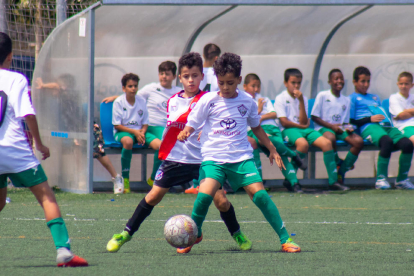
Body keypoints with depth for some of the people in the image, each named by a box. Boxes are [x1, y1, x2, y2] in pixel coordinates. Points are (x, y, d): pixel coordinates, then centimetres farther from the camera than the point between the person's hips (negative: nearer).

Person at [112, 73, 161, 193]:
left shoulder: (142, 101, 6)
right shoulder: (118, 102, -6)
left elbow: (145, 123, 10)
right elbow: (117, 125, -8)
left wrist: (142, 133, -12)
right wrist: (134, 132, -17)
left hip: (139, 131, 4)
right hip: (122, 131, -4)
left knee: (159, 145, -22)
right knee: (128, 141, -42)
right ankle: (125, 179, -32)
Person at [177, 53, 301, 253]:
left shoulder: (247, 101, 6)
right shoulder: (208, 101, -1)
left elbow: (256, 127, 22)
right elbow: (191, 125, 0)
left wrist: (272, 149, 22)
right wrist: (184, 134, -23)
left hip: (241, 157, 1)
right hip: (213, 157, -1)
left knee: (259, 194, -15)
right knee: (204, 195, -23)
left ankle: (285, 238, -6)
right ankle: (194, 234, 5)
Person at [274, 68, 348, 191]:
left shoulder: (303, 98, 15)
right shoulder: (280, 99, 1)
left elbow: (304, 122, 1)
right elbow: (284, 122, -8)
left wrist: (301, 101, -5)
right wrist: (302, 126, -2)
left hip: (303, 128, 5)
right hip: (288, 130, -5)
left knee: (327, 143, -18)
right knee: (303, 143, -37)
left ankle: (333, 182, -16)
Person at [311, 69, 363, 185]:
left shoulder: (346, 100, 17)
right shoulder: (322, 96, 1)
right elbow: (314, 117, -3)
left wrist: (348, 127, -6)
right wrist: (331, 126, -13)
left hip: (339, 128, 5)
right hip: (323, 128, -5)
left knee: (359, 141, -23)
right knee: (330, 138, -42)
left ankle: (341, 172, -15)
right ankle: (338, 163, -14)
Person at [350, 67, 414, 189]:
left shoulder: (375, 98, 38)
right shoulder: (353, 98, 16)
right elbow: (351, 122, 3)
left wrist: (388, 121, 9)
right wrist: (370, 119, -7)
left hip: (387, 126, 7)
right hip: (369, 127, -7)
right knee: (387, 141, -40)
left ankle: (402, 179, -11)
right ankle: (381, 178, -31)